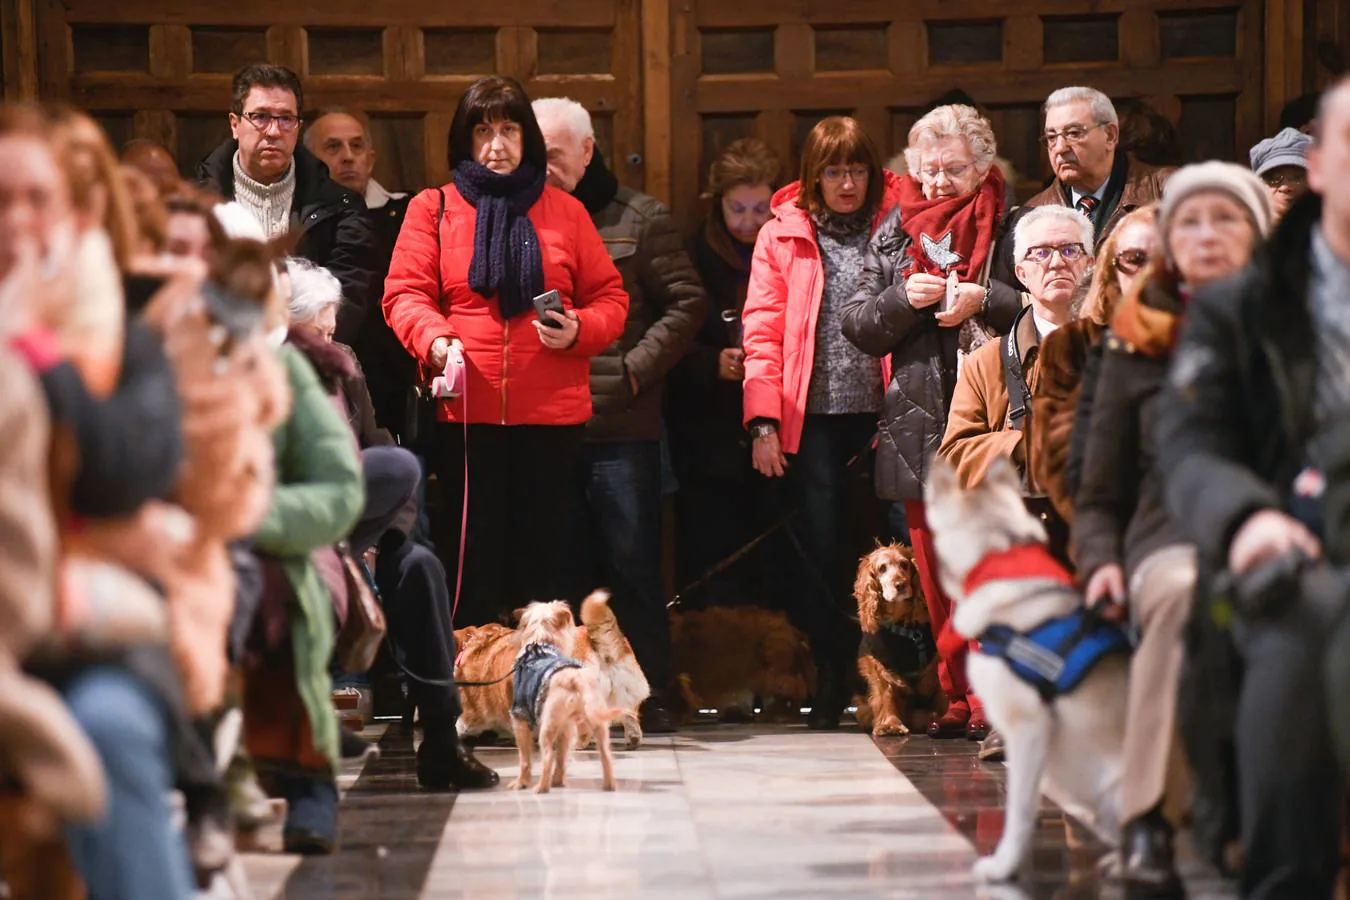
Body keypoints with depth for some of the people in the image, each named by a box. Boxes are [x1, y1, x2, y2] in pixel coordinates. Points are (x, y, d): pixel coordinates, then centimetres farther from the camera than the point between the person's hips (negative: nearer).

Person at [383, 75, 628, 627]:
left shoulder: (565, 212, 12)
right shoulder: (432, 209, 8)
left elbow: (610, 297, 12)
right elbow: (405, 293, 0)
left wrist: (579, 329, -10)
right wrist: (436, 340, -20)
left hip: (552, 413, 1)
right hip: (465, 411, -1)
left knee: (542, 560, 2)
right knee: (472, 559, 0)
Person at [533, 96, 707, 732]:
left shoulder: (638, 218, 5)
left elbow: (686, 303, 2)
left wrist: (633, 370, -7)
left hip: (622, 424, -3)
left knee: (633, 562, -2)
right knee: (568, 567, 7)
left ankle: (652, 696, 4)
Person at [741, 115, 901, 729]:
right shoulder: (783, 236, 9)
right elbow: (762, 332, 4)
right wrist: (764, 421, -4)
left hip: (881, 414, 0)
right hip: (813, 419, 0)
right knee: (823, 551, -3)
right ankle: (832, 684, 7)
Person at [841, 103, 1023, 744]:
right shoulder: (896, 231, 15)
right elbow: (857, 324, 11)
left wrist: (984, 301, -17)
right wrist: (904, 298, -7)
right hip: (919, 424, 4)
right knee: (937, 575, 5)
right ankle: (959, 701, 10)